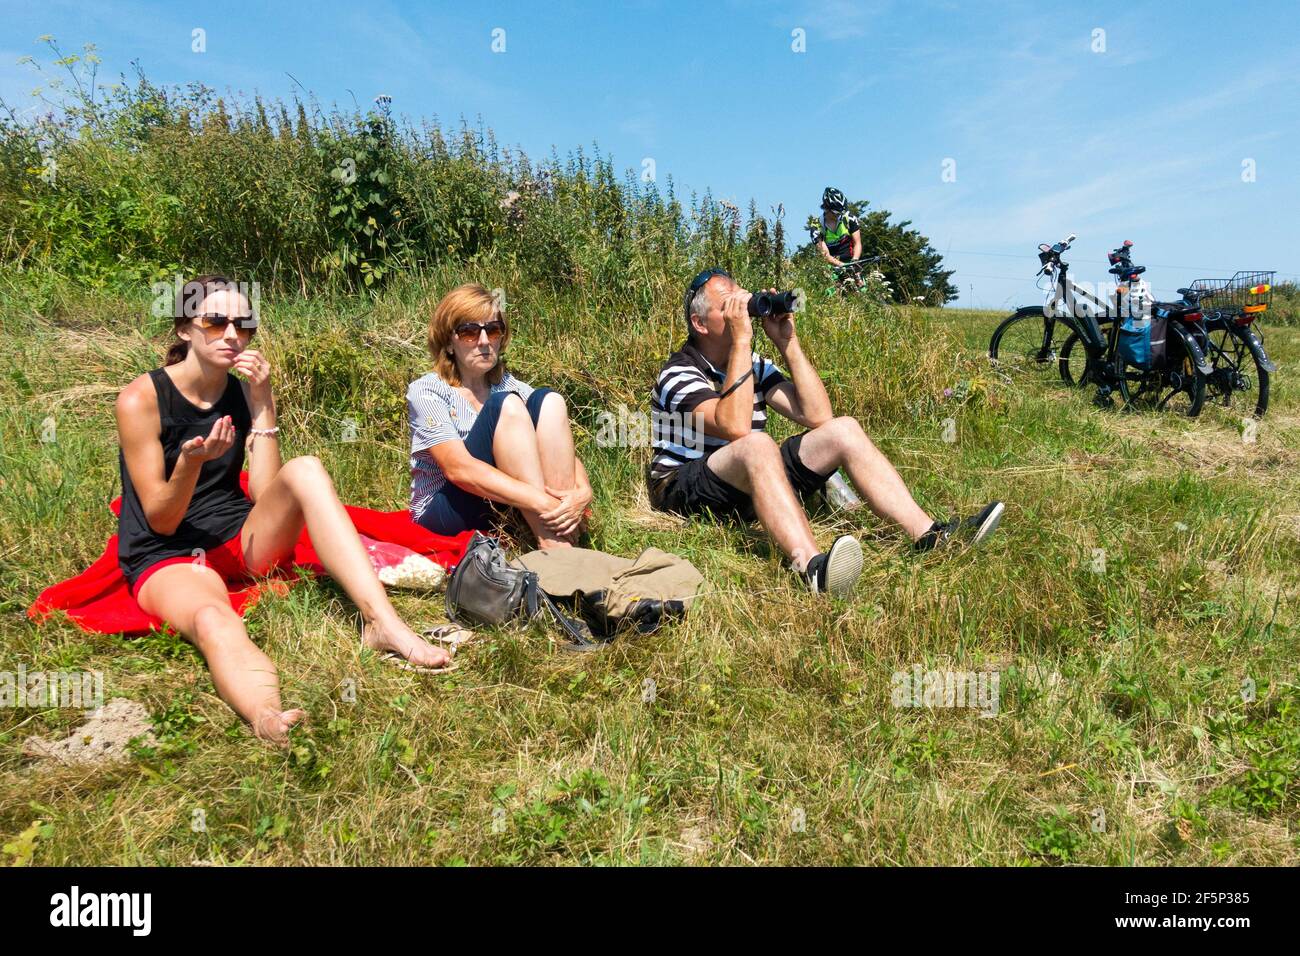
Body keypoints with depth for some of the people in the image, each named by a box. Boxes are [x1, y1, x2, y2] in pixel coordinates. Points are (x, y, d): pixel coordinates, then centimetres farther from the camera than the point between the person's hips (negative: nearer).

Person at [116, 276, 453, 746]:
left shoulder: (246, 393, 4)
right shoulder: (141, 399, -8)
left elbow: (266, 493, -7)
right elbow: (160, 520, -10)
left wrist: (262, 403, -12)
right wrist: (190, 462, -29)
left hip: (240, 540, 4)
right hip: (165, 557, -4)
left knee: (305, 469, -26)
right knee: (214, 623, -40)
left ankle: (383, 624, -37)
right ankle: (270, 722, -72)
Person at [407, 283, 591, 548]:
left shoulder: (509, 386, 8)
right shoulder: (425, 391, -8)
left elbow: (564, 455, -1)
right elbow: (458, 469, -23)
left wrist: (582, 492, -25)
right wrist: (543, 504, -32)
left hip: (505, 508, 5)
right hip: (444, 513, -5)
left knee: (547, 401, -12)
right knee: (506, 406, -22)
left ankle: (565, 543, -26)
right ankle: (552, 544, -32)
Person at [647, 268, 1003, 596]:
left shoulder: (754, 365, 9)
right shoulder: (679, 374, -13)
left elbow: (817, 416, -3)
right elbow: (735, 427, -32)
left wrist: (787, 342, -7)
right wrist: (741, 339, -26)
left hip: (747, 484, 7)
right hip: (682, 492, -7)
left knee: (842, 430, -7)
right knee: (756, 445, -38)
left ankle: (929, 536, -21)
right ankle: (812, 567, -60)